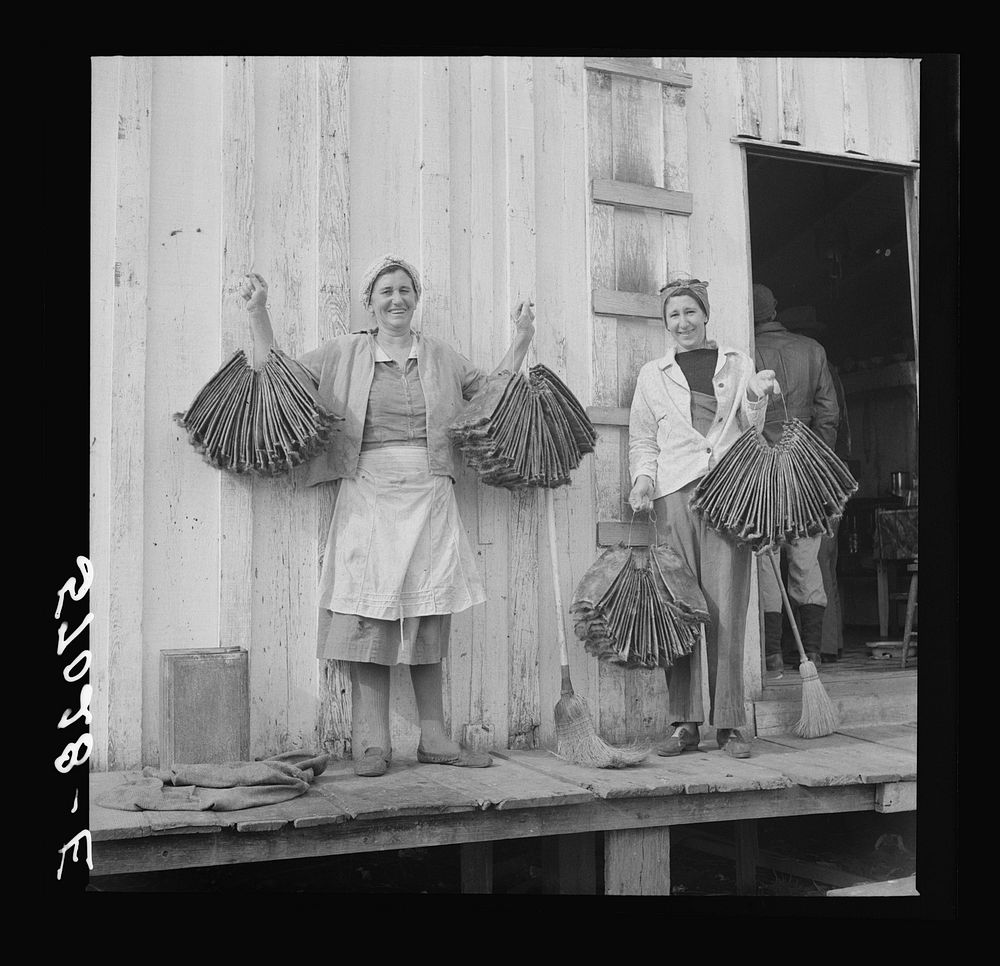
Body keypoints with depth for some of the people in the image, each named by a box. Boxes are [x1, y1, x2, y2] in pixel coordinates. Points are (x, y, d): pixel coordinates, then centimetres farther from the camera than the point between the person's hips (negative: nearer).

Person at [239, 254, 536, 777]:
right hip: (368, 498, -2)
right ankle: (371, 742, -1)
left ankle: (433, 737, 10)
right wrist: (258, 315, 2)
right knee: (368, 617, -7)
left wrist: (520, 342, 16)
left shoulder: (441, 356, 15)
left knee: (430, 621, 4)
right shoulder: (344, 353, 9)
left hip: (430, 499, 2)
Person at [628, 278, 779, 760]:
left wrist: (757, 398, -3)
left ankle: (729, 723, 1)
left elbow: (751, 430, 16)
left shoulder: (738, 363, 17)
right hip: (674, 494, 1)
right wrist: (643, 477, -2)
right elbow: (642, 439, 15)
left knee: (727, 609, -5)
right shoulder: (652, 375, 17)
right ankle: (684, 721, 3)